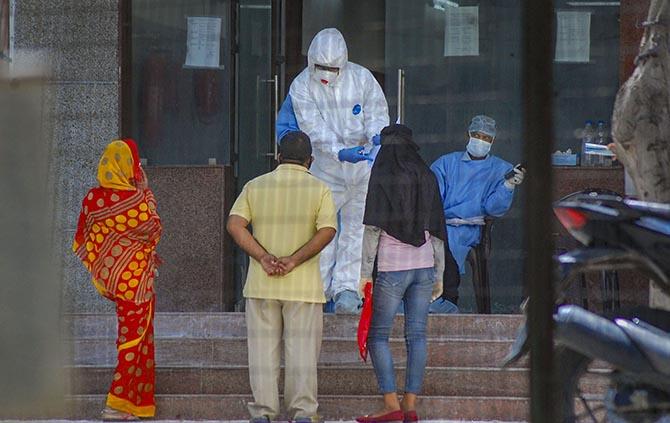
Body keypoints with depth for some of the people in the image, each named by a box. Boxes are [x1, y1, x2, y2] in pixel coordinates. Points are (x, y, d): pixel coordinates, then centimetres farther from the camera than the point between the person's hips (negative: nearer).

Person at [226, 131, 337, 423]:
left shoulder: (255, 187, 7)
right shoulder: (319, 189, 1)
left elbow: (235, 225, -6)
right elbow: (327, 230, -13)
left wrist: (264, 258, -11)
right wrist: (294, 260, -13)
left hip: (261, 283, 1)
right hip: (304, 285, -1)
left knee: (263, 347, 6)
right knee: (302, 348, 4)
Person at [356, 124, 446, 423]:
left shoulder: (383, 178, -6)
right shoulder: (427, 178, 8)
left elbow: (373, 229, -9)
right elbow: (437, 231, 10)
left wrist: (366, 272, -5)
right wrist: (439, 275, 16)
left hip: (392, 267, -5)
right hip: (424, 266, 5)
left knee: (377, 335, 1)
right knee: (416, 335, 5)